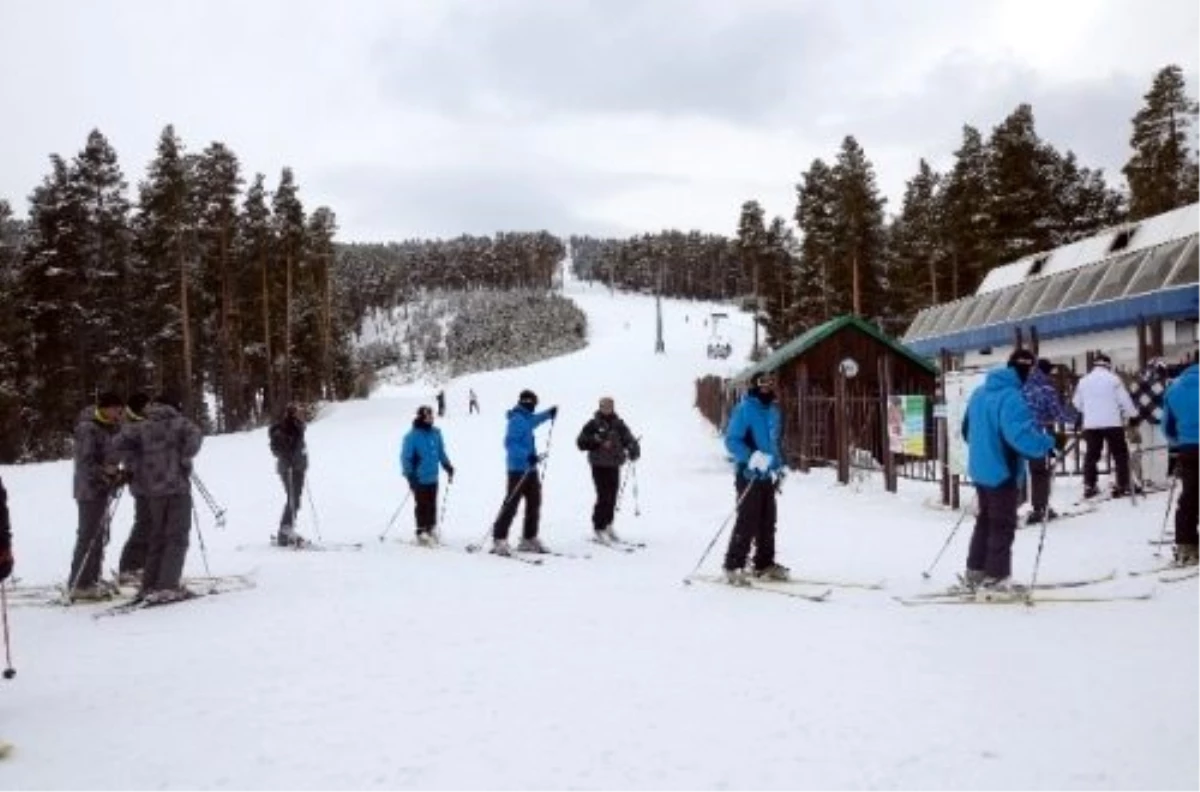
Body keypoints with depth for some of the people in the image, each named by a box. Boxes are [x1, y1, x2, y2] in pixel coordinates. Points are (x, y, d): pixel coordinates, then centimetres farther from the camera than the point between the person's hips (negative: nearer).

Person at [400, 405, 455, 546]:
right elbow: (406, 457, -10)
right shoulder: (412, 436, -11)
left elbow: (441, 452, 20)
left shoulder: (436, 433, 7)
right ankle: (422, 532, 9)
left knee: (432, 506, 12)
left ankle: (431, 529, 23)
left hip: (433, 477, 6)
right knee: (422, 506, -1)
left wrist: (447, 466, 15)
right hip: (419, 479, -6)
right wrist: (410, 476, -15)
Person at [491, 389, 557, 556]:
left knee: (534, 503, 13)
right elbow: (510, 444, -25)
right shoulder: (517, 420, -16)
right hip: (518, 469, -10)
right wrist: (527, 456, -34)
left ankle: (529, 539, 23)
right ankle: (499, 539, -3)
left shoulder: (525, 419, 13)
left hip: (530, 469, 10)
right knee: (511, 504, -8)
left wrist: (548, 414, 41)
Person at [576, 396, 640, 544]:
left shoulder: (619, 425, 9)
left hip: (614, 466, 5)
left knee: (612, 498, 11)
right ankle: (599, 529, 0)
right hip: (599, 465, -5)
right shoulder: (593, 425, -3)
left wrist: (633, 450, -12)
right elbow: (581, 442, -8)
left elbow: (629, 439, 8)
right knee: (604, 497, -10)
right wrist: (597, 441, -23)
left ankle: (607, 526, 27)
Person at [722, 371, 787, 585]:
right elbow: (731, 440, -15)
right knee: (748, 522, -9)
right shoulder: (745, 409, -10)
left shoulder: (773, 410, 14)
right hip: (749, 475, -8)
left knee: (768, 522, 13)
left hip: (769, 475, 8)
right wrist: (752, 457, -27)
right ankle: (733, 567, -1)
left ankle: (765, 564, 23)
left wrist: (778, 466, 16)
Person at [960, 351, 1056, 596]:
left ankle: (975, 573, 23)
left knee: (985, 521, 18)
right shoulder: (1011, 397, -20)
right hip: (1003, 472, -8)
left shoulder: (979, 392, 8)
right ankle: (996, 578, 7)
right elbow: (1021, 435, -31)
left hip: (980, 470, 8)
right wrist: (1047, 444, -16)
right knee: (1003, 526, 2)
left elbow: (967, 430, 19)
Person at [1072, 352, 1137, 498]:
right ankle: (1123, 486, 4)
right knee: (1120, 453, 6)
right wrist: (1133, 415, 10)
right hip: (1112, 422, -4)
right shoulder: (1113, 379, -5)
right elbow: (1124, 399, -4)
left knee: (1091, 454, 11)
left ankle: (1089, 486, 8)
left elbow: (1077, 403, 13)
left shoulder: (1083, 381, 7)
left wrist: (1078, 420, 29)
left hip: (1090, 424, 4)